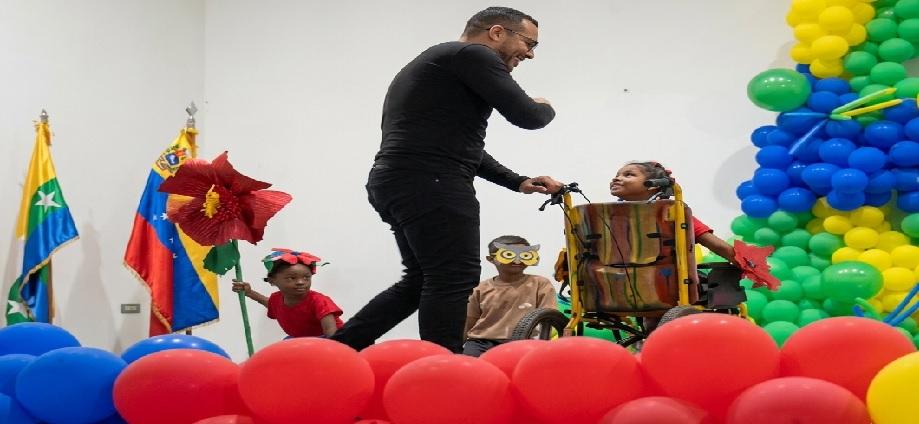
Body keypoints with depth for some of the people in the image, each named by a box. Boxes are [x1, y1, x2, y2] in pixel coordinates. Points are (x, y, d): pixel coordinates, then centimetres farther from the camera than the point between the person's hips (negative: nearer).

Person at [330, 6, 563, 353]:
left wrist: (517, 182, 24)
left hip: (395, 183, 11)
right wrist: (544, 107, 13)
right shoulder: (472, 55, -4)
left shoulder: (434, 63, 28)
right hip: (429, 185, -10)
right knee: (454, 281, -7)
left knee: (422, 280, 17)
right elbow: (526, 116, -11)